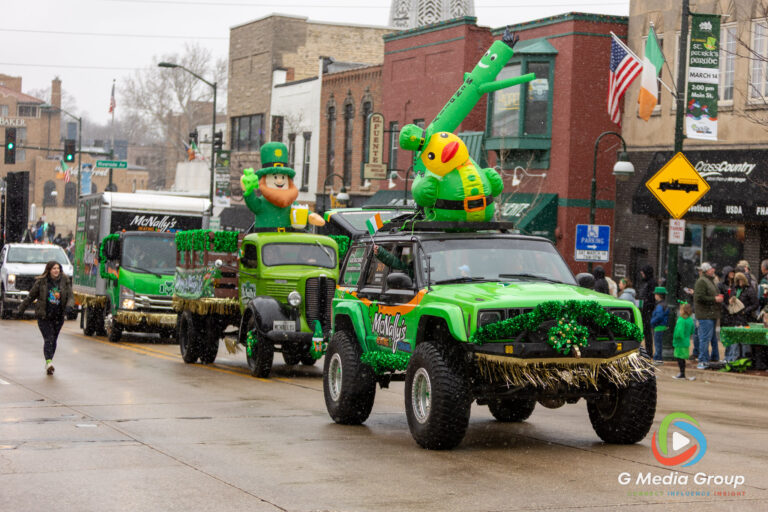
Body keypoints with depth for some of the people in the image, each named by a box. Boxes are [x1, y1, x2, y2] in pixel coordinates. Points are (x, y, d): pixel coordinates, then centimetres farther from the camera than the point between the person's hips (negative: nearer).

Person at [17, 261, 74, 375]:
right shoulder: (41, 282, -3)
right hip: (44, 316, -3)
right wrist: (21, 309, 10)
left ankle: (49, 363, 22)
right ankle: (49, 362, -26)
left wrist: (69, 306, -22)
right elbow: (31, 296, 6)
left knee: (53, 340, 9)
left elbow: (71, 297, 0)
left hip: (58, 317, 3)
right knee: (48, 339, -16)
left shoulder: (65, 281, 2)